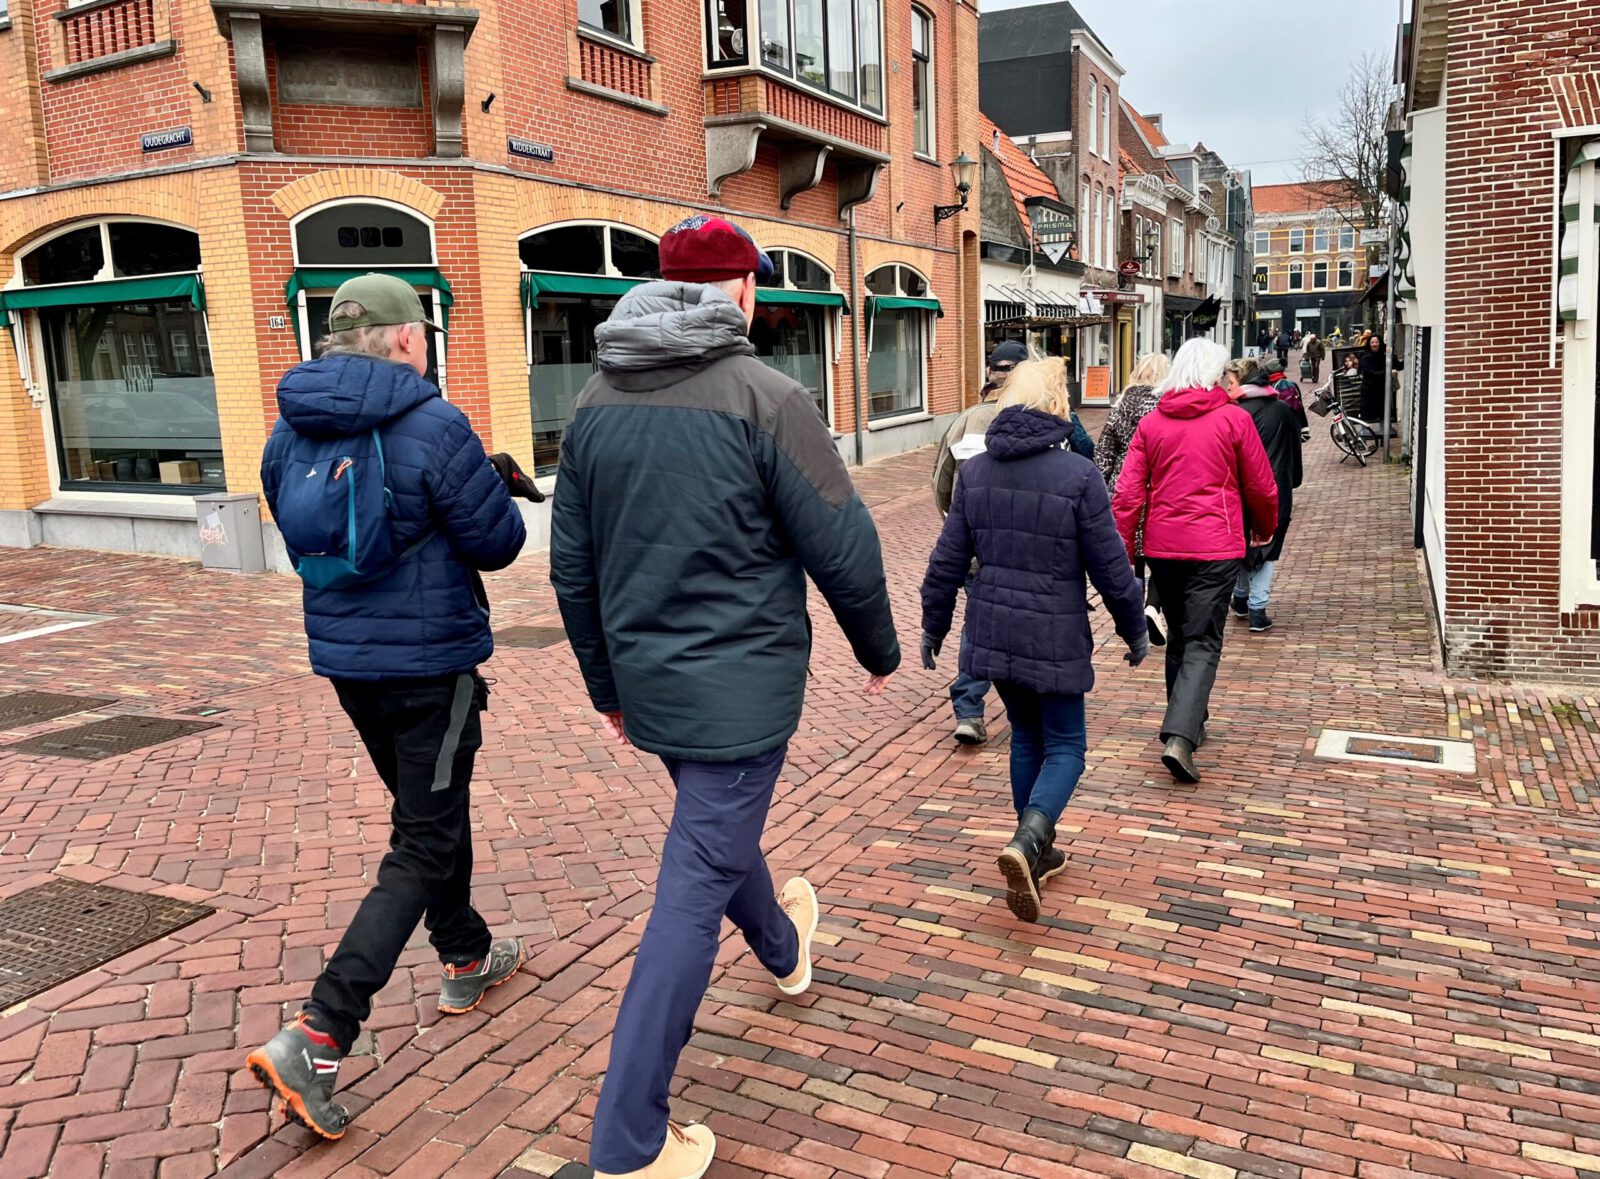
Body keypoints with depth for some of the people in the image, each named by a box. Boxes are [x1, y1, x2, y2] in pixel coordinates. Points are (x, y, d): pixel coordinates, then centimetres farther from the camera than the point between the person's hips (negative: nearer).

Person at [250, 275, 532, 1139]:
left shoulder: (291, 431, 2)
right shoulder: (431, 426, -18)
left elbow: (307, 539, 13)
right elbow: (497, 544, -13)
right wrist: (493, 487, 8)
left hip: (344, 659, 7)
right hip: (430, 661, -7)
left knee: (432, 812, 25)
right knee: (420, 849, 2)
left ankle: (466, 959, 42)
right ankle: (316, 1039, -4)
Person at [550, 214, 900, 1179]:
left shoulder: (598, 401, 2)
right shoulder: (765, 398, -16)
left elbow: (572, 564, 7)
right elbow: (842, 548, -13)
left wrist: (607, 684, 19)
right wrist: (881, 650, 5)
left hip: (647, 678, 7)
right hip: (741, 684, -7)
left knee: (715, 831, 28)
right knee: (695, 889, 0)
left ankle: (784, 947, 57)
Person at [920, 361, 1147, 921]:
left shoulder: (975, 472, 0)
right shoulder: (1078, 475, -13)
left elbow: (947, 563, 3)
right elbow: (1110, 567, -9)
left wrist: (933, 627, 14)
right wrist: (1135, 630, 6)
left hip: (994, 633, 5)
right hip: (1055, 638, -4)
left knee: (1026, 737, 21)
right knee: (1065, 745, 9)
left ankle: (1037, 853, 30)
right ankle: (1027, 843, -14)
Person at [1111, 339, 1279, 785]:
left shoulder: (1151, 423, 4)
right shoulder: (1234, 419, -3)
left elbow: (1127, 494, -1)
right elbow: (1261, 488, 4)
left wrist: (1123, 552, 4)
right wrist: (1264, 529, 23)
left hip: (1162, 547, 4)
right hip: (1215, 547, -4)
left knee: (1179, 637, 18)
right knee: (1203, 644, -3)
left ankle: (1189, 725, 31)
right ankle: (1179, 738, -18)